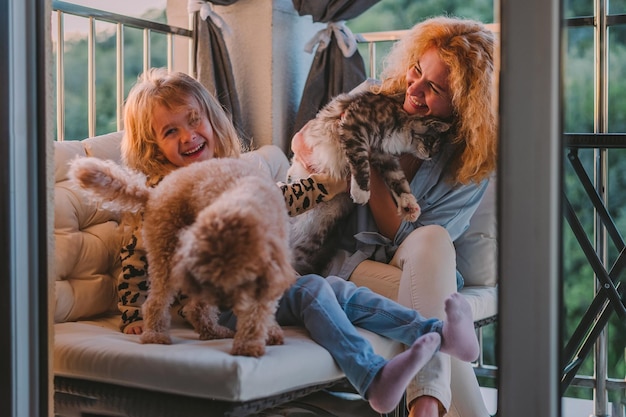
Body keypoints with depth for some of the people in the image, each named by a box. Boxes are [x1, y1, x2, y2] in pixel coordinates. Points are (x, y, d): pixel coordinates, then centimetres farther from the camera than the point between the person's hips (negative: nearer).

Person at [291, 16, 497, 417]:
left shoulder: (471, 163, -8)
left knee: (433, 239, -37)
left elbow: (405, 240, -12)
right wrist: (307, 150, -12)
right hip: (345, 260, 1)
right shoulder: (372, 96, -2)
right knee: (434, 297, -31)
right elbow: (302, 139, 13)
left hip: (413, 269, 0)